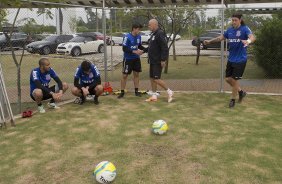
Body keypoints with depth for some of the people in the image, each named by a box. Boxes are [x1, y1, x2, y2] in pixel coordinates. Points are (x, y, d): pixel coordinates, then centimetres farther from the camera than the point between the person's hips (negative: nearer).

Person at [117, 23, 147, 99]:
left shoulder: (139, 36, -1)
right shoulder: (127, 37, -18)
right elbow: (124, 49, -20)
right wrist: (134, 51, -26)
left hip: (136, 59, 6)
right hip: (128, 59, -6)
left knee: (136, 74, 10)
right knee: (124, 75, 0)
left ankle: (136, 91, 20)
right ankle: (122, 92, 9)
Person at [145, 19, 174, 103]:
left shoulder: (160, 34, -16)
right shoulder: (153, 34, 15)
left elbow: (164, 48, -22)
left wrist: (163, 60, -25)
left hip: (158, 61, -10)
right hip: (153, 61, 10)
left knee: (156, 79, -10)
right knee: (152, 78, 11)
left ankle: (169, 92, 5)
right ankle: (154, 96, 19)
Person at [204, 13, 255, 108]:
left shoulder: (245, 29, -14)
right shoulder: (230, 30, 3)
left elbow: (252, 37, -32)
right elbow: (220, 38, 16)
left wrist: (249, 41, -54)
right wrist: (209, 41, 5)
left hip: (240, 60, -6)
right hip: (231, 59, 6)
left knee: (234, 80, 1)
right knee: (228, 79, 11)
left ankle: (233, 99, 22)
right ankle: (241, 92, 34)